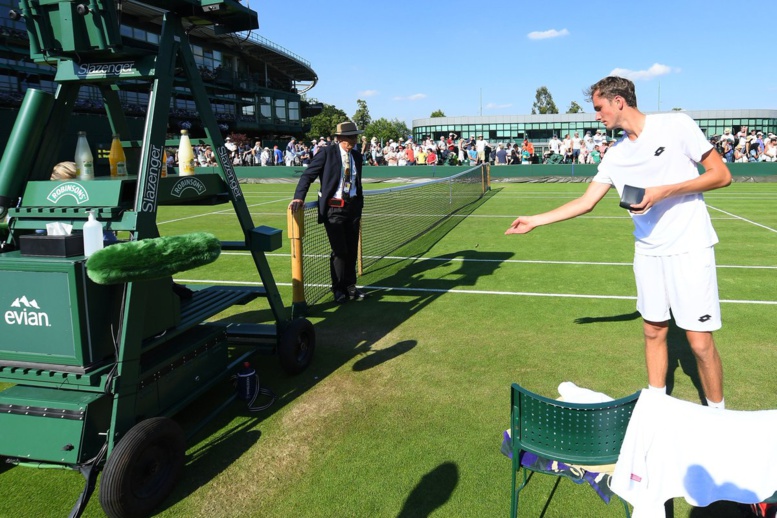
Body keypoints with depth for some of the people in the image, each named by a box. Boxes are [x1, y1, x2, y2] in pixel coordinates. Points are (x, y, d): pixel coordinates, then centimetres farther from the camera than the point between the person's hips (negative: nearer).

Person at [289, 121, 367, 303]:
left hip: (353, 207, 5)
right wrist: (299, 197, -24)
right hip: (333, 208, -5)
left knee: (352, 249, 10)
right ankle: (339, 290, 14)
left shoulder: (357, 157, 11)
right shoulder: (327, 153, -7)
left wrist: (360, 208, 21)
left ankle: (350, 286, 25)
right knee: (339, 251, -3)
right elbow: (308, 175, -10)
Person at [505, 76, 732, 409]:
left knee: (700, 342, -3)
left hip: (689, 250, -5)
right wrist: (534, 221, 9)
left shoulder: (676, 125, -8)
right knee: (653, 332, 11)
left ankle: (717, 412, 19)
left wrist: (662, 192, -19)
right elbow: (586, 203, 12)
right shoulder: (615, 155, 7)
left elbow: (721, 175, -7)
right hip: (648, 253, 5)